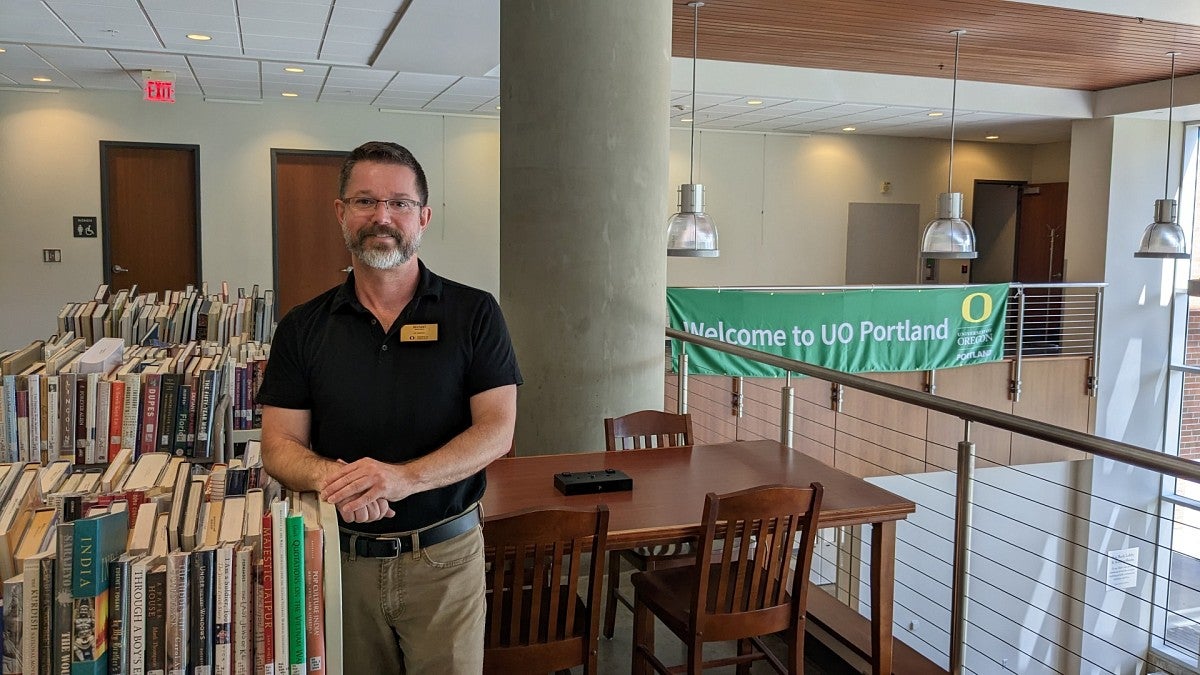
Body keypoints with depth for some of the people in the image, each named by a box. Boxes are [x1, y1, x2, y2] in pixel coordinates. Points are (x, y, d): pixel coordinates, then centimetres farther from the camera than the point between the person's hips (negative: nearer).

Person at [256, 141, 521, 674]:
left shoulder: (474, 314, -4)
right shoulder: (302, 329, 2)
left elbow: (497, 430, -10)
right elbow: (280, 446, 0)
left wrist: (404, 477, -25)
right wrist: (329, 477, -23)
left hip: (447, 555, -1)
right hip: (342, 558, 2)